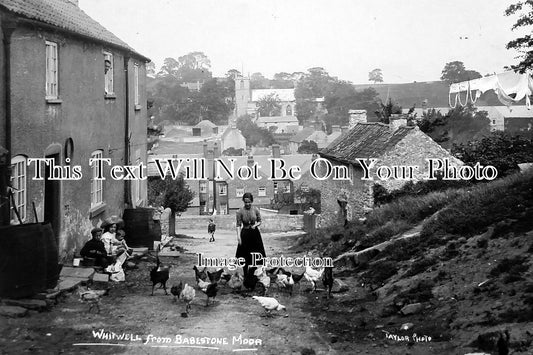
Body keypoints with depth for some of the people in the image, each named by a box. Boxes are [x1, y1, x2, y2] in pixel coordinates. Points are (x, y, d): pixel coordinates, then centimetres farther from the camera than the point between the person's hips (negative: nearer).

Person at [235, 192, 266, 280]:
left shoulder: (256, 210, -3)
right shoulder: (240, 211, -7)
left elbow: (259, 221, 8)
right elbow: (238, 225, -4)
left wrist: (255, 225, -12)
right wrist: (238, 236, -12)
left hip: (255, 233, 1)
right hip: (245, 234, -1)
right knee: (245, 256, 3)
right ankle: (245, 275, 13)